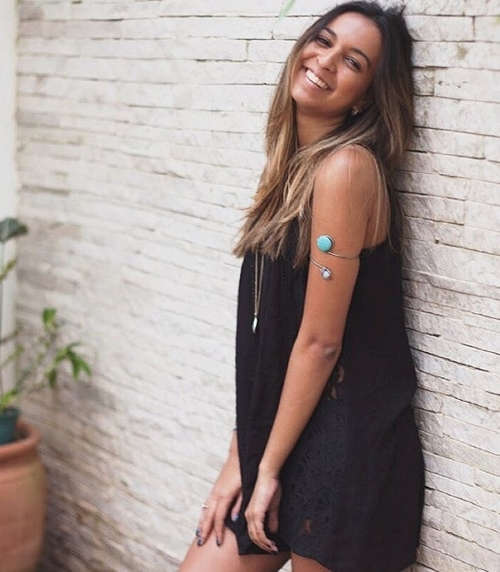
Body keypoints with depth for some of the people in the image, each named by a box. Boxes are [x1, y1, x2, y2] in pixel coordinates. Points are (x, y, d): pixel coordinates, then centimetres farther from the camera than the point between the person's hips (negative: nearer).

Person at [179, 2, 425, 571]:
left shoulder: (346, 167, -17)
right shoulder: (295, 164, 8)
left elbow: (320, 341, -17)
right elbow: (265, 335, 8)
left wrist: (268, 467, -8)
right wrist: (239, 457, 7)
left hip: (344, 452, -7)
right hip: (278, 437, 8)